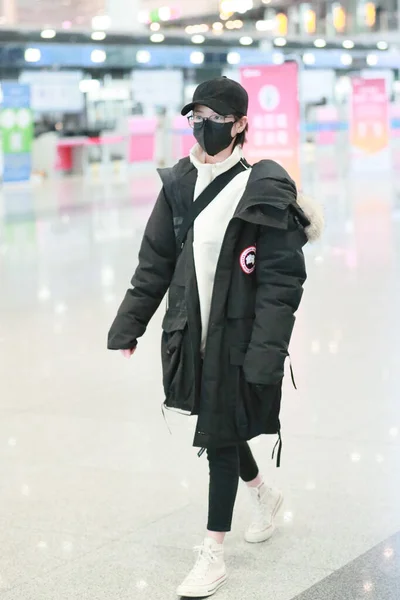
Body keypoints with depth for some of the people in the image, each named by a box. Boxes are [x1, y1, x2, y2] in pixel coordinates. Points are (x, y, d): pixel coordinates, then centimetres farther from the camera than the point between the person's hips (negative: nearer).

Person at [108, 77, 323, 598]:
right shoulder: (179, 184, 2)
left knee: (221, 437, 1)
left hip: (238, 337, -5)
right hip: (192, 334, 5)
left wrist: (265, 353, -21)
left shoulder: (264, 192, -14)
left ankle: (213, 556, 14)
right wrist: (129, 325, 6)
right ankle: (264, 493, 48)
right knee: (218, 426, 20)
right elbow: (155, 262, 8)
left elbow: (281, 281, -15)